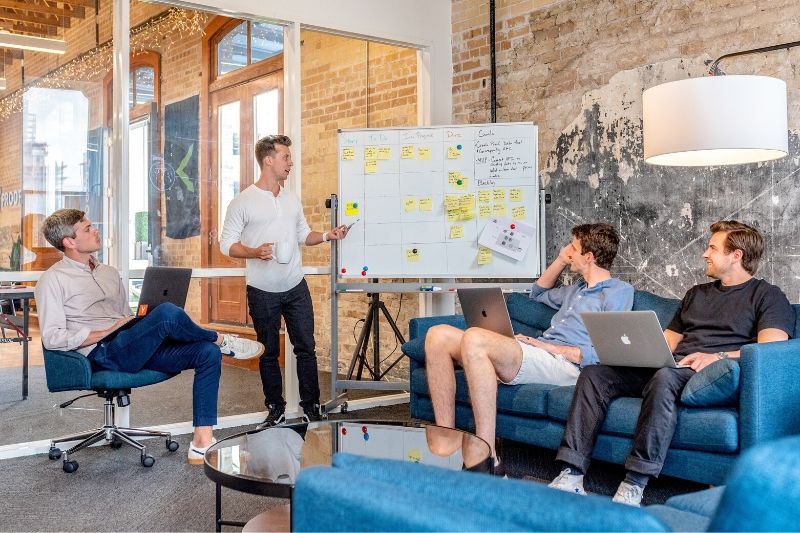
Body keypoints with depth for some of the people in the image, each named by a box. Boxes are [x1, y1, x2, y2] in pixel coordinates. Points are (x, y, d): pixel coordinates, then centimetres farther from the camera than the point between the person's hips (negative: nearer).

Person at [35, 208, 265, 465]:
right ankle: (221, 340, -2)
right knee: (167, 313, -32)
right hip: (103, 354, -8)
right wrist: (108, 332, -12)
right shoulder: (53, 280, 1)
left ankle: (202, 444, -19)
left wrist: (144, 325, 4)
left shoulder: (109, 273, 24)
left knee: (208, 353, -15)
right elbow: (52, 338, -9)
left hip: (138, 349, 8)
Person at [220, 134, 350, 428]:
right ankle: (275, 410, 21)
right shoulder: (242, 202, -7)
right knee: (269, 353, 8)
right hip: (263, 292, -4)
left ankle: (311, 407, 16)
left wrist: (326, 236, -2)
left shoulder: (292, 198, 9)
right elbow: (227, 243, -7)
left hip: (296, 287, 4)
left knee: (306, 347, 5)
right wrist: (255, 252, -23)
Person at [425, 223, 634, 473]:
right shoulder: (579, 289, 31)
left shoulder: (619, 291, 3)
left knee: (474, 338, -34)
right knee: (439, 335, -8)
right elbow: (539, 293, 50)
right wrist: (561, 260, 35)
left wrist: (552, 347, -11)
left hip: (564, 364, -9)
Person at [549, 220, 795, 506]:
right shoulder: (696, 293, 31)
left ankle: (634, 486, -39)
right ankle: (571, 476, -24)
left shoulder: (767, 296, 9)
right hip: (668, 365, 7)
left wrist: (718, 356, -22)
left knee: (665, 377, -40)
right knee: (594, 373, -15)